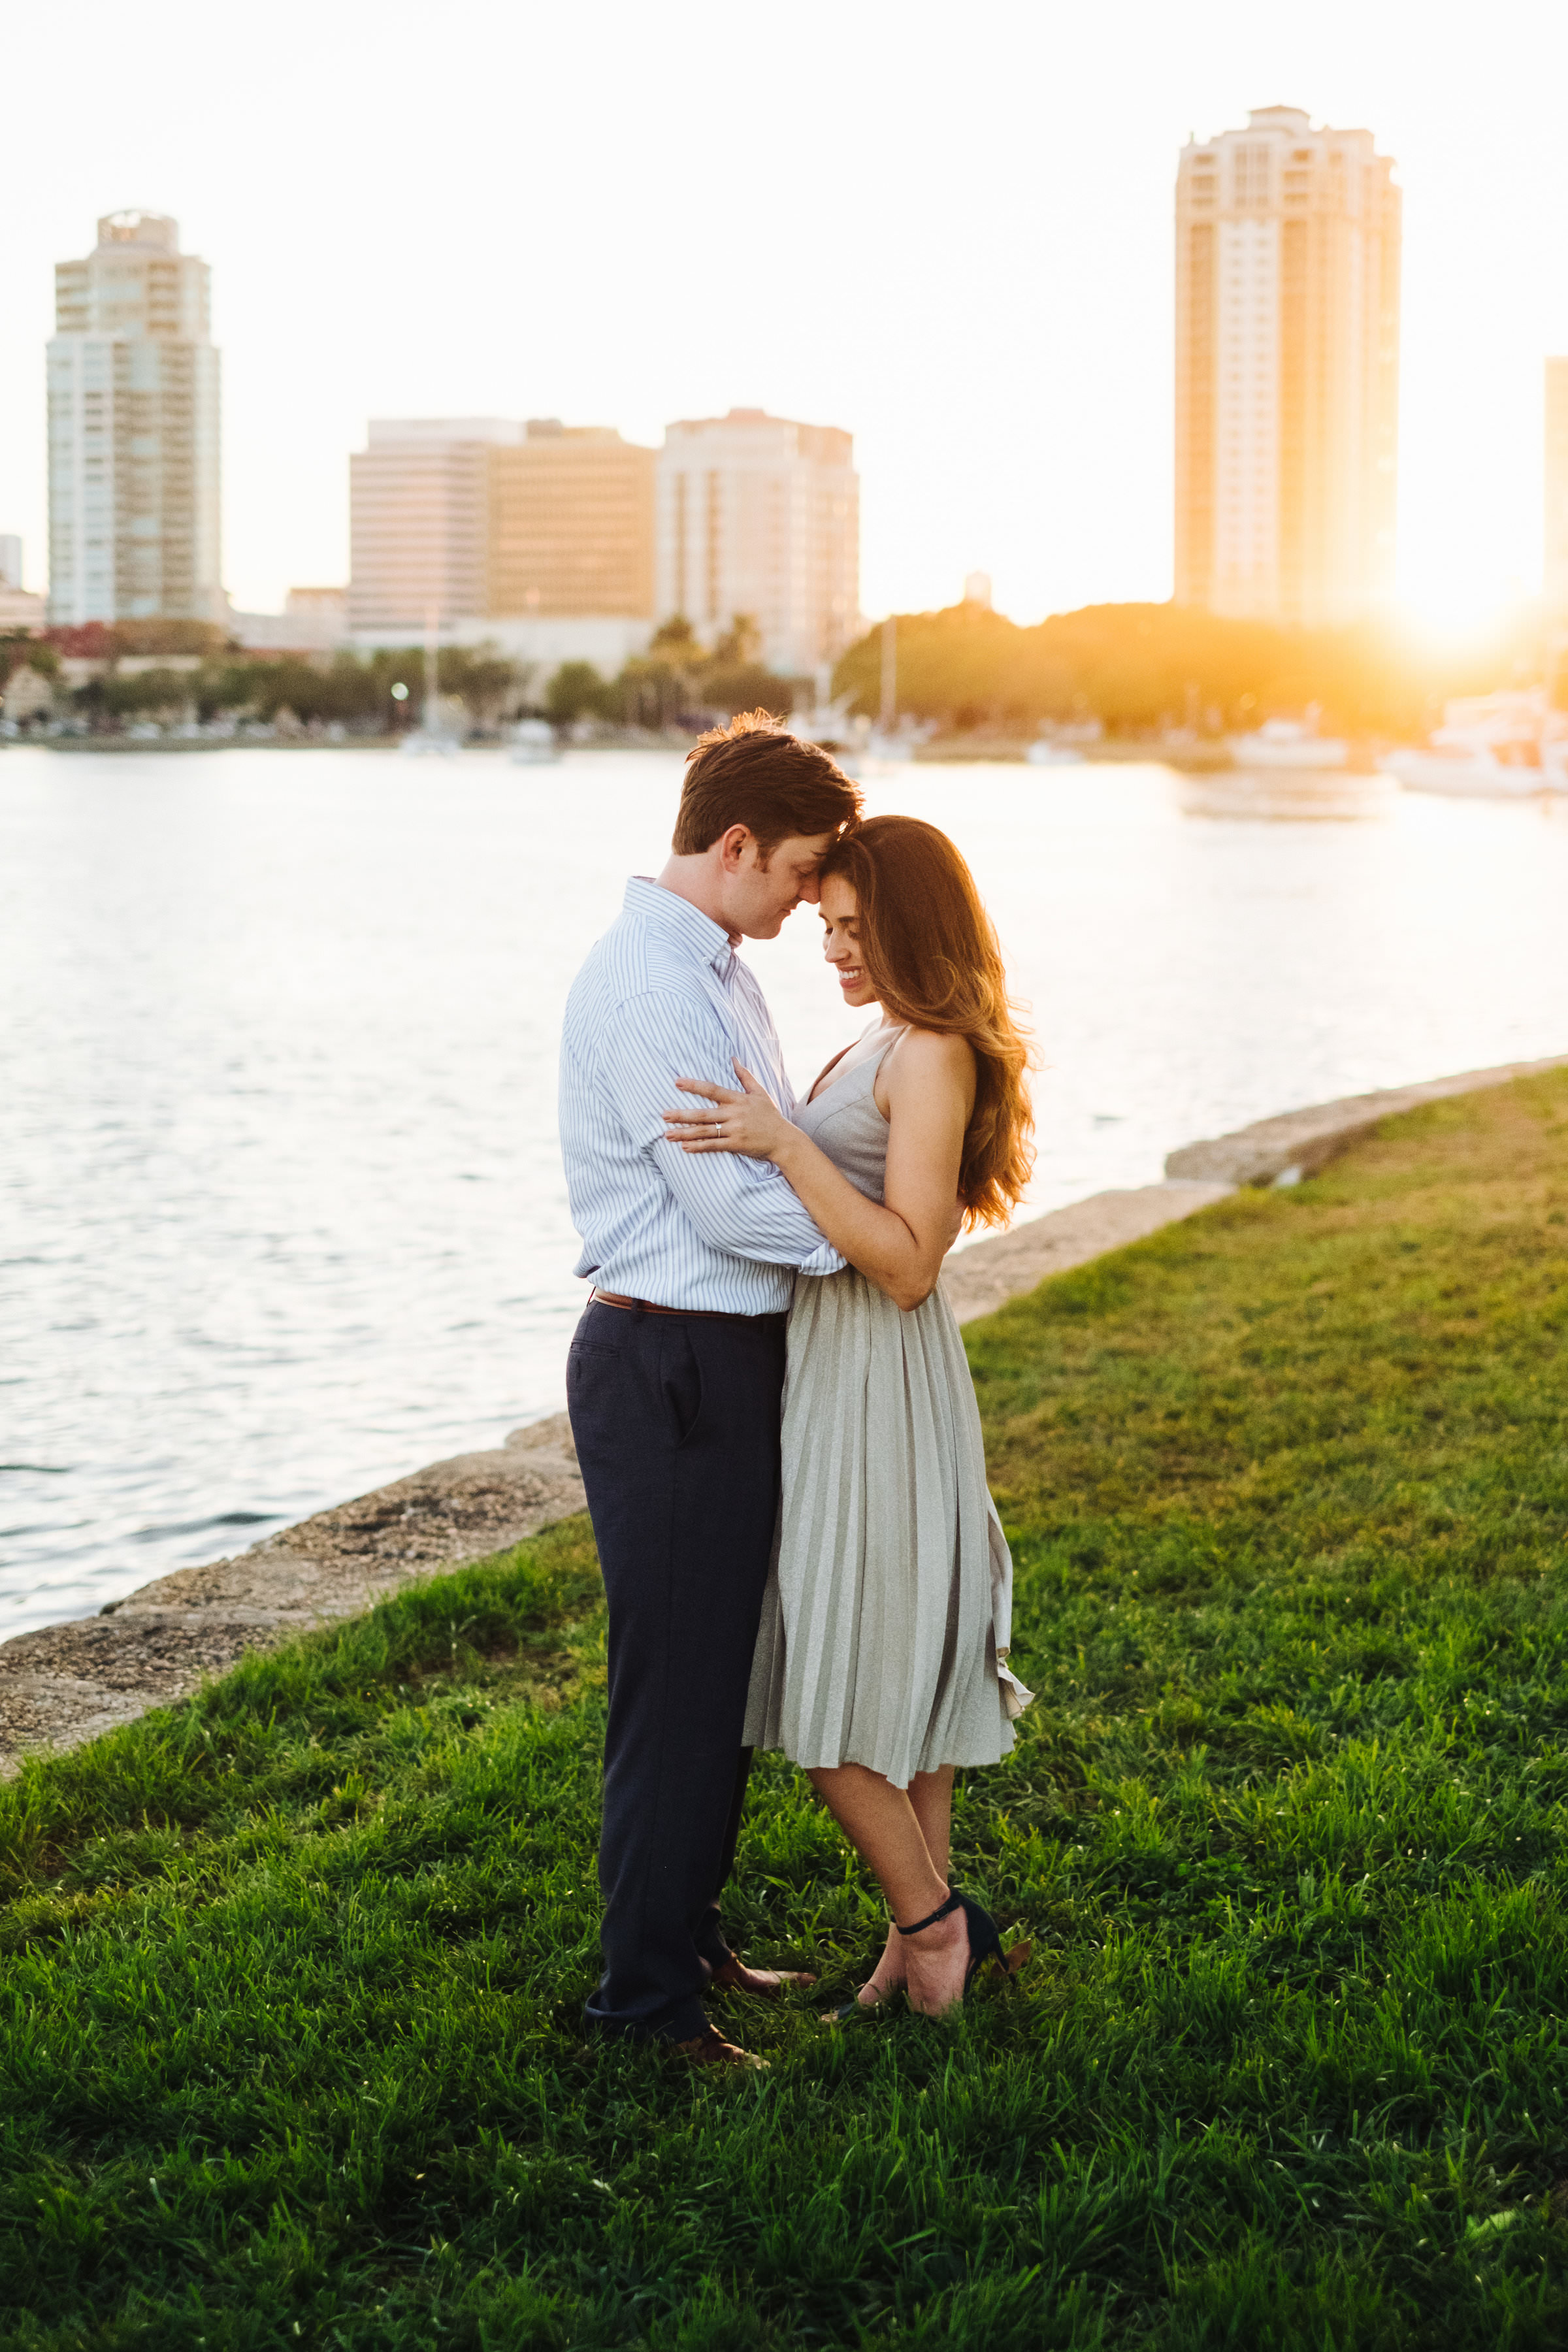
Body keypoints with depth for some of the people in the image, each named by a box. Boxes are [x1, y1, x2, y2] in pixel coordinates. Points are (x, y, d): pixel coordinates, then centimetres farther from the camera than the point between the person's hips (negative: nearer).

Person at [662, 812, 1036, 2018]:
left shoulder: (933, 1057, -17)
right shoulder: (888, 1049, 13)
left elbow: (905, 1263, -23)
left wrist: (783, 1144, -27)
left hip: (876, 1377, -10)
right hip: (835, 1366, 10)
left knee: (832, 1676, -3)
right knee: (897, 1663, 14)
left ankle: (929, 1923, 9)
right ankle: (934, 1924, 22)